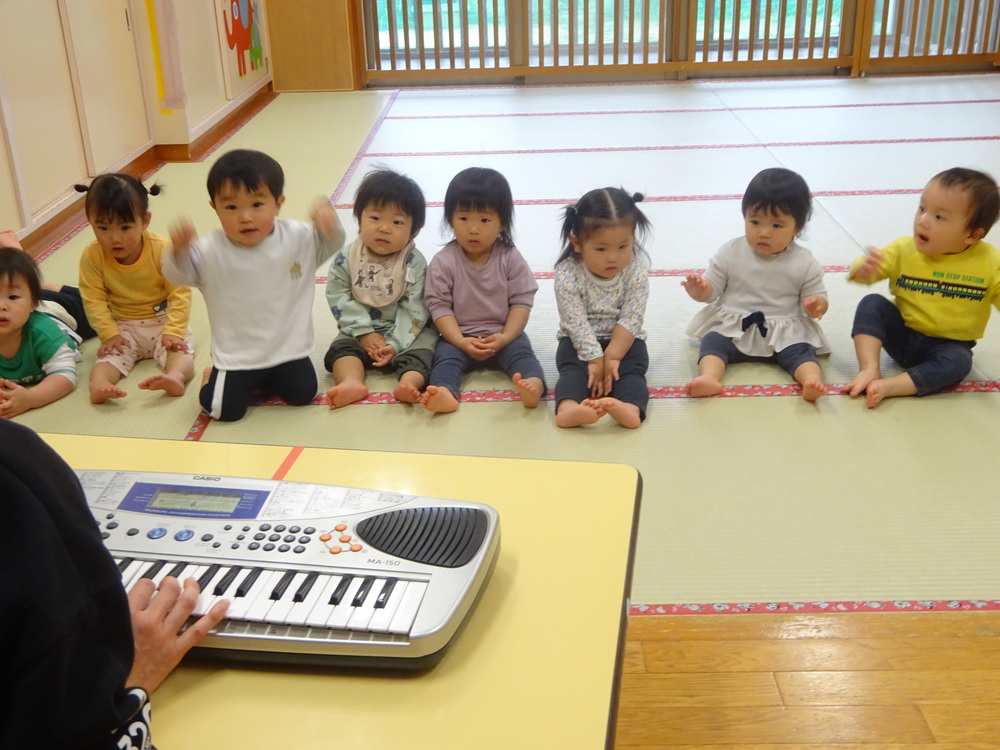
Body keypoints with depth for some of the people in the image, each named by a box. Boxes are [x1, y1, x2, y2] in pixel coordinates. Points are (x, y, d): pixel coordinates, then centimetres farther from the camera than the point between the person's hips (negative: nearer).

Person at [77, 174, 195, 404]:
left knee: (178, 349, -28)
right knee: (111, 352, -24)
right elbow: (94, 299, -9)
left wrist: (173, 331, -25)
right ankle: (98, 384, -47)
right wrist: (109, 334, -19)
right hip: (123, 328, 2)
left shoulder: (163, 249, -19)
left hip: (163, 323, -1)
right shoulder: (92, 256, -13)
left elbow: (180, 293, -17)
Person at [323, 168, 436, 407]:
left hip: (405, 332, -2)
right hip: (361, 330, 2)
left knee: (422, 348, -28)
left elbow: (414, 309, -14)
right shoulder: (346, 258, -7)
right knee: (342, 346, -22)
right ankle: (352, 382, -46)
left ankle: (410, 383, -52)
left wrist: (396, 343, -23)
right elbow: (339, 298, -7)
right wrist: (364, 332, -16)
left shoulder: (414, 262, -12)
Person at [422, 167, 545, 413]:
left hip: (503, 334, 1)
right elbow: (439, 305, -8)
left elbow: (522, 301, -4)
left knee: (521, 351, -27)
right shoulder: (443, 262, -6)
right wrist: (460, 341, -21)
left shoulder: (510, 258, -3)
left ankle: (533, 384, -55)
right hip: (459, 336, 0)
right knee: (445, 355, -28)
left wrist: (506, 336, -19)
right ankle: (444, 393, -56)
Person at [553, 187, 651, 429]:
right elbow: (576, 322, -19)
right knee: (573, 369, -29)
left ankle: (631, 408, -53)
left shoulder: (637, 270, -12)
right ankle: (568, 408, -55)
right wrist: (595, 358, -24)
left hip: (624, 340, 1)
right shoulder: (568, 273, -18)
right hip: (579, 342, -1)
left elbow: (631, 320, -14)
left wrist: (612, 356, -22)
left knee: (630, 370, -26)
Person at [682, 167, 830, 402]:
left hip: (784, 331, 0)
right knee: (713, 341, -26)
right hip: (733, 327, 0)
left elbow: (817, 297, 4)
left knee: (802, 350, -26)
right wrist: (700, 290, -19)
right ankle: (709, 377, -49)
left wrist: (816, 305, -21)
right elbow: (712, 289, 5)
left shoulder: (804, 263, -2)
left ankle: (813, 381, -46)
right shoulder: (730, 253, 0)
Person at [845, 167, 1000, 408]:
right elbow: (864, 272, -13)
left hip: (947, 345, -1)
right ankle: (869, 369, -28)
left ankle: (887, 386, -39)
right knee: (871, 303, -22)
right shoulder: (905, 250, -9)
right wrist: (863, 269, -38)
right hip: (900, 334, 2)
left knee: (959, 362, -33)